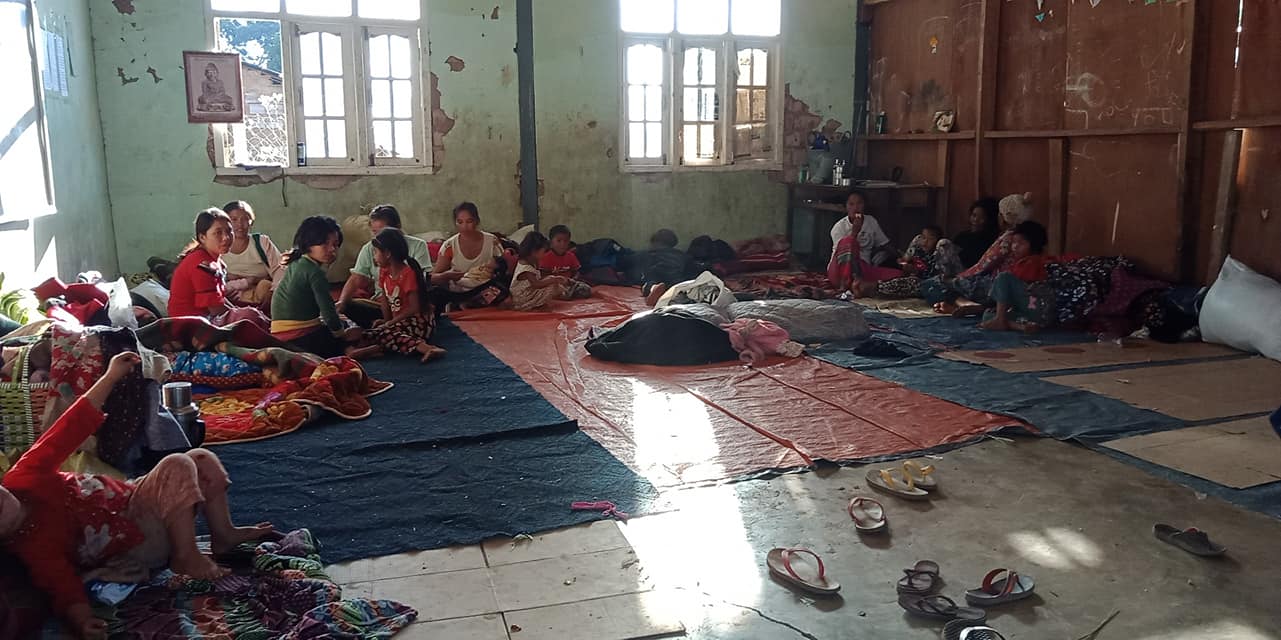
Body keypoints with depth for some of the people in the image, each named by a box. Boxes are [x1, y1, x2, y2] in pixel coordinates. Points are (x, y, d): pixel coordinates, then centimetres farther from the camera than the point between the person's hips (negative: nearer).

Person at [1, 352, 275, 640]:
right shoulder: (33, 547, -26)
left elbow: (70, 429, -9)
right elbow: (65, 590, -32)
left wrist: (111, 376, -11)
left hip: (130, 500, 8)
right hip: (138, 539, -8)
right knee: (177, 466, -27)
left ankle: (224, 534, 19)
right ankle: (186, 556, -21)